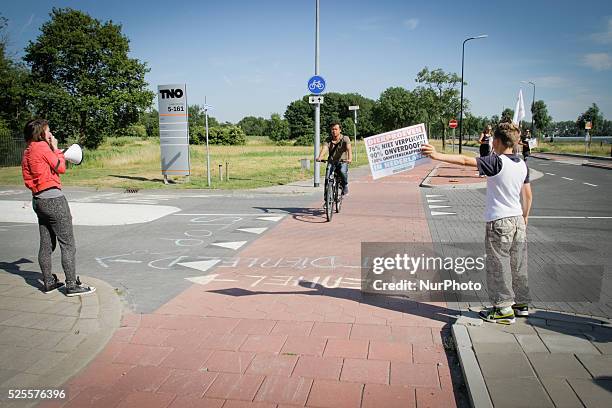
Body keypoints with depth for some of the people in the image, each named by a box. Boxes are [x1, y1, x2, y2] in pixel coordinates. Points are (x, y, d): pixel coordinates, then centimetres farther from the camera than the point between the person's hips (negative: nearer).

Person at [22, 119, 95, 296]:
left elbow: (28, 180, 14)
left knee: (46, 244, 14)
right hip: (53, 198, -9)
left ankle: (48, 282, 21)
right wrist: (55, 148, 2)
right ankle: (72, 285, -4)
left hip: (38, 200, 9)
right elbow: (61, 168, -7)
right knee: (68, 244, -5)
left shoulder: (27, 152, 15)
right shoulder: (43, 147, -9)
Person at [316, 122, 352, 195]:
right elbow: (324, 148, -20)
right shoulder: (328, 140, -2)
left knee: (343, 171, -31)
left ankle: (345, 187, -6)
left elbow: (349, 148, -25)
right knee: (327, 176, -20)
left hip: (343, 161, -2)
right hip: (331, 162, 2)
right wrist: (320, 157, -41)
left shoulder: (345, 138, -9)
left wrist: (350, 158, -45)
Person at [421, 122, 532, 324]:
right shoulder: (523, 165, 7)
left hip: (499, 222, -8)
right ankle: (522, 303, 29)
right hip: (518, 220, 8)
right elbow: (527, 195, 14)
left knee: (498, 266, 2)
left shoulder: (497, 162, -15)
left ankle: (504, 309, 8)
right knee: (518, 265, 17)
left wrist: (438, 156, -23)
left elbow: (465, 160, -23)